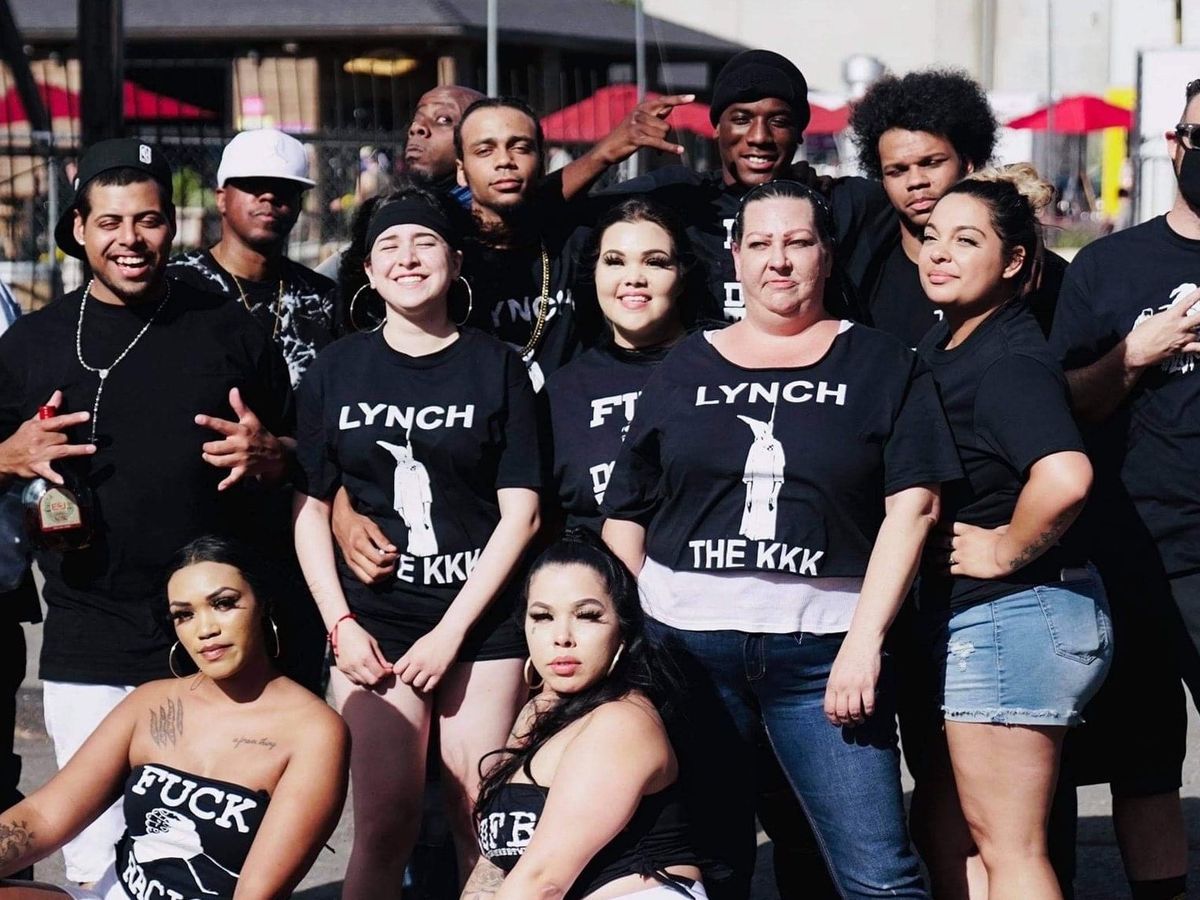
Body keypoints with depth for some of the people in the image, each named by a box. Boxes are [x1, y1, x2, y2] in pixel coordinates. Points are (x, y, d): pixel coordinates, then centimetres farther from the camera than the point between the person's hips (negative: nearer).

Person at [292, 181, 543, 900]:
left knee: (483, 824, -3)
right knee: (385, 824, -7)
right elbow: (310, 508, 9)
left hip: (481, 622, -1)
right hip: (372, 623, 1)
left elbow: (521, 513, 0)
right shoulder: (338, 370, 9)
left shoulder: (496, 367, 4)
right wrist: (340, 622, -2)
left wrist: (452, 630, -6)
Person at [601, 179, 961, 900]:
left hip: (824, 646, -2)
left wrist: (865, 638, -11)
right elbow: (625, 516, 12)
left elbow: (913, 504, -2)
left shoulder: (882, 366, 7)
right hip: (685, 646, 2)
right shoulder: (686, 369, 13)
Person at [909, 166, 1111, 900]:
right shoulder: (943, 344, 10)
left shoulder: (1008, 362, -18)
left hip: (1012, 615, -10)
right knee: (942, 826, 18)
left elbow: (1065, 478, -35)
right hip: (970, 619, 10)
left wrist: (1005, 551, -22)